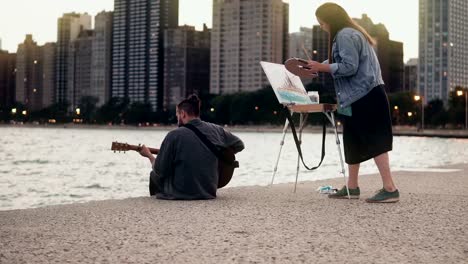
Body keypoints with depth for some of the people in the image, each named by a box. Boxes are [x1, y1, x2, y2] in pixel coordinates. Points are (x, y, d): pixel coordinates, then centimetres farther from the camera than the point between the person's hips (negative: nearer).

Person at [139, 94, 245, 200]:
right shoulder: (216, 130, -3)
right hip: (209, 192, 5)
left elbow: (160, 171, -8)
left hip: (179, 195, -5)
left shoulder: (174, 136, -15)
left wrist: (149, 155, 10)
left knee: (153, 175, 25)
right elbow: (239, 145, 12)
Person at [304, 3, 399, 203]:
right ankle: (352, 187, 22)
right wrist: (318, 67, 10)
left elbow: (349, 67, -21)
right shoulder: (348, 33, 20)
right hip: (360, 96, 11)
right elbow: (339, 62, 22)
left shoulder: (345, 35, -14)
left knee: (373, 142, -11)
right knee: (353, 142, 15)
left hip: (365, 97, -11)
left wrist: (322, 67, -14)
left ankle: (390, 189, -11)